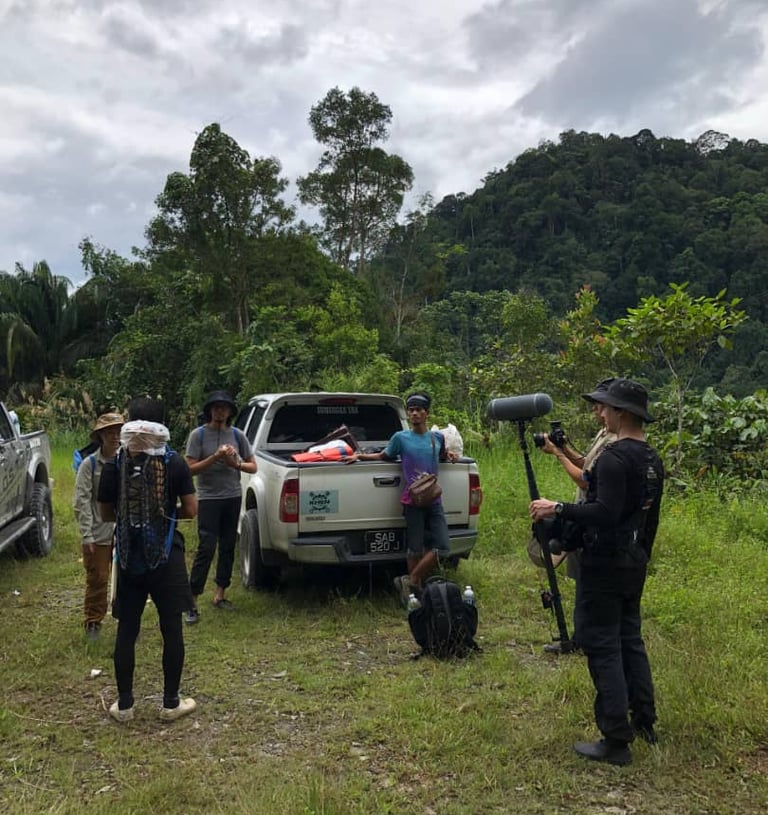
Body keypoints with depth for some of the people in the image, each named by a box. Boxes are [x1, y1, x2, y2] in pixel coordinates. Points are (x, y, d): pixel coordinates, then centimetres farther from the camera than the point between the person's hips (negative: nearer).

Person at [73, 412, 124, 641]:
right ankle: (93, 622, 28)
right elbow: (81, 502, -7)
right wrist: (87, 535, -10)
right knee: (97, 580, 10)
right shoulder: (89, 464, -7)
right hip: (98, 534, -2)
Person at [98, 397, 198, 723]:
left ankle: (124, 704, 21)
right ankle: (171, 703, 16)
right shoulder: (175, 463, -8)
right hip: (166, 556, -2)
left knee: (127, 630, 12)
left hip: (129, 557, 2)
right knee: (171, 628, 8)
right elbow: (191, 510, -6)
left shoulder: (113, 466, -3)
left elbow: (106, 514, 6)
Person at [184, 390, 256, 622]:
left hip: (233, 497, 4)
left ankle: (219, 594, 22)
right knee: (206, 549, -8)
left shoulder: (237, 435, 4)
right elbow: (191, 468, -9)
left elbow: (253, 466, 7)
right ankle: (192, 602, -1)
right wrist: (215, 458, -20)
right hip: (208, 498, -4)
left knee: (228, 547, 9)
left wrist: (235, 463, -12)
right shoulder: (198, 434, -4)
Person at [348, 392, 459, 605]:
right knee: (416, 549, 1)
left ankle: (410, 582, 11)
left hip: (434, 500, 4)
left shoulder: (438, 437, 8)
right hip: (413, 501, -3)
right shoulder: (401, 438, 0)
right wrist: (360, 455, 1)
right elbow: (383, 456, 13)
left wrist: (450, 456, 8)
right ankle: (415, 587, 19)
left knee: (443, 546, -2)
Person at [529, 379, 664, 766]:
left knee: (603, 647, -1)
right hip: (634, 563, 9)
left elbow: (605, 512, -29)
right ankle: (644, 722, 31)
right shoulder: (652, 460, 10)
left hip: (604, 566, -9)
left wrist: (557, 509, -21)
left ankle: (617, 741, 6)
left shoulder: (614, 457, -20)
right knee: (629, 639, 20)